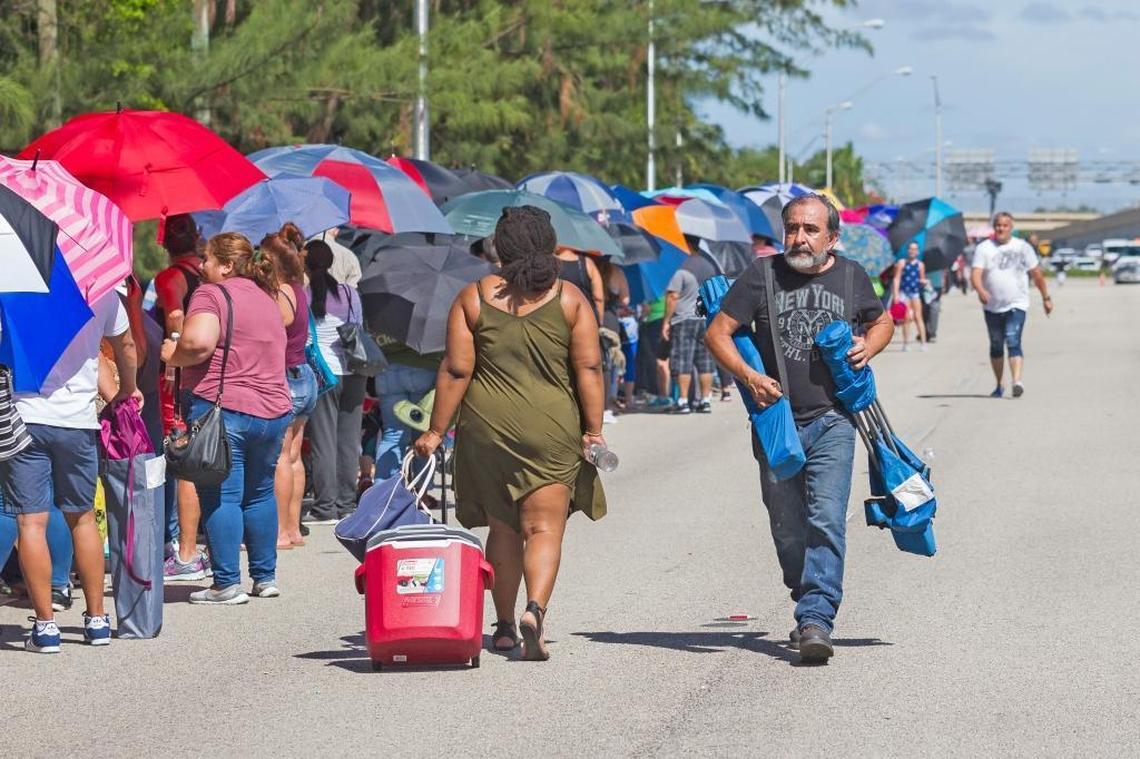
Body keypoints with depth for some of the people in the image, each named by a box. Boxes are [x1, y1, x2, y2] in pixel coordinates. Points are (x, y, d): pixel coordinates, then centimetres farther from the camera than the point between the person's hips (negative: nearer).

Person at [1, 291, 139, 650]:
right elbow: (126, 346, 18)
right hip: (78, 419, 3)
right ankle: (97, 619, 20)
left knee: (31, 521, 0)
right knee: (82, 517, 17)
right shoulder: (102, 290, 3)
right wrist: (127, 390, 35)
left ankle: (45, 624, -3)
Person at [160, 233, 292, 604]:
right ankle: (265, 577, 21)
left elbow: (198, 342, -22)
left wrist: (172, 356, -3)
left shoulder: (212, 294, -7)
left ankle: (227, 584, -7)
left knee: (221, 496, -5)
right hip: (274, 408, 8)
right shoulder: (267, 299, 19)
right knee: (260, 493, 17)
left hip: (223, 408, -8)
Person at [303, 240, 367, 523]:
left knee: (323, 441, 1)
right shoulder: (349, 293, 3)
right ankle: (347, 505, 13)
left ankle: (325, 507, 0)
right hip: (353, 373, 4)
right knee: (349, 441, 8)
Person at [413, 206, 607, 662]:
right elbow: (588, 370, -4)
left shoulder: (473, 298, 1)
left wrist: (436, 431, 2)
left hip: (487, 428, 1)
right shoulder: (570, 300, 1)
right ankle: (535, 608, -24)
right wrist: (593, 430, 1)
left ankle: (505, 626, 20)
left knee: (502, 529, 14)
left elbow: (456, 370, -2)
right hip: (551, 431, -1)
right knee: (544, 527, -1)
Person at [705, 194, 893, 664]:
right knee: (787, 529, 10)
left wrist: (867, 348, 2)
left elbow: (882, 322, 24)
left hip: (832, 421, -1)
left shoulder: (851, 277, 6)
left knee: (826, 521, -15)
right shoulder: (763, 275, 1)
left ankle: (816, 621, -19)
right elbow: (718, 332, 1)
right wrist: (747, 375, -14)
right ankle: (810, 605, 30)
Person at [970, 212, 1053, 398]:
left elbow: (1037, 275, 10)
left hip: (1016, 305, -2)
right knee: (996, 346, 11)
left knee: (1013, 342, -18)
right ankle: (999, 386, 23)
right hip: (992, 306, 2)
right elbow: (975, 274, -11)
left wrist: (1046, 298, 12)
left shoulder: (1022, 247, 3)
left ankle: (1017, 381, -30)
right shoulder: (983, 248, 1)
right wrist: (980, 290, -31)